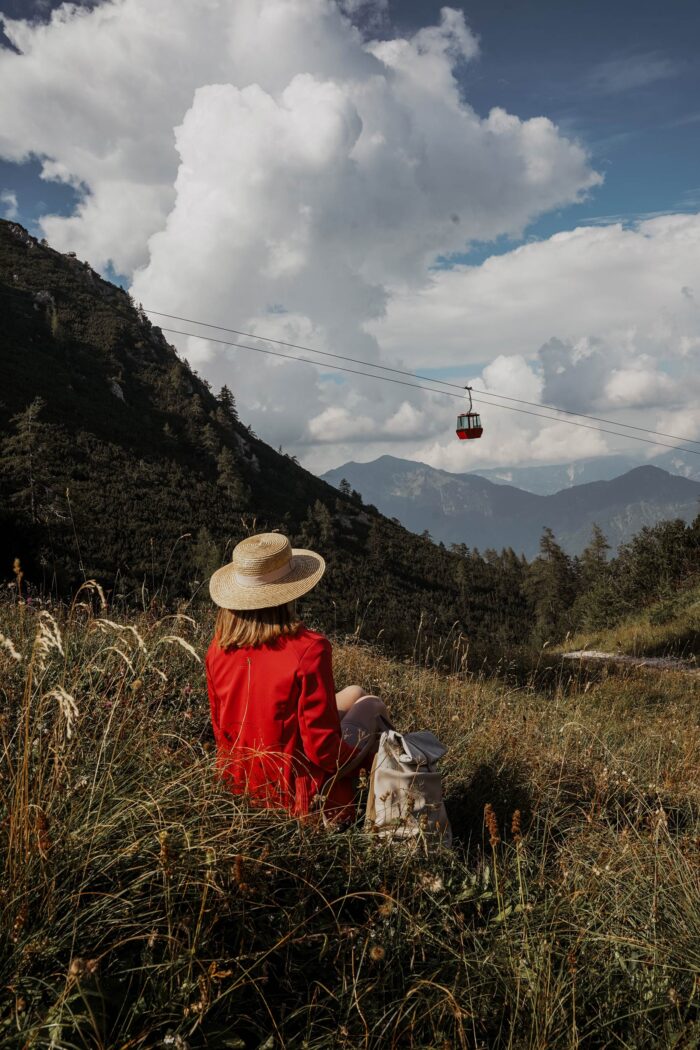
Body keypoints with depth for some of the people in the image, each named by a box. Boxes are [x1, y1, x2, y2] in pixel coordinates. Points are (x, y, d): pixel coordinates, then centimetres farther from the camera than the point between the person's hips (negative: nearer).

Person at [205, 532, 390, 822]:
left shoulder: (219, 647, -10)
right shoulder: (308, 649, -28)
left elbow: (221, 729, 3)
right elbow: (323, 750, -24)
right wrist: (357, 750, -2)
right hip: (301, 799, -6)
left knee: (354, 693, 25)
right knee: (371, 706, 22)